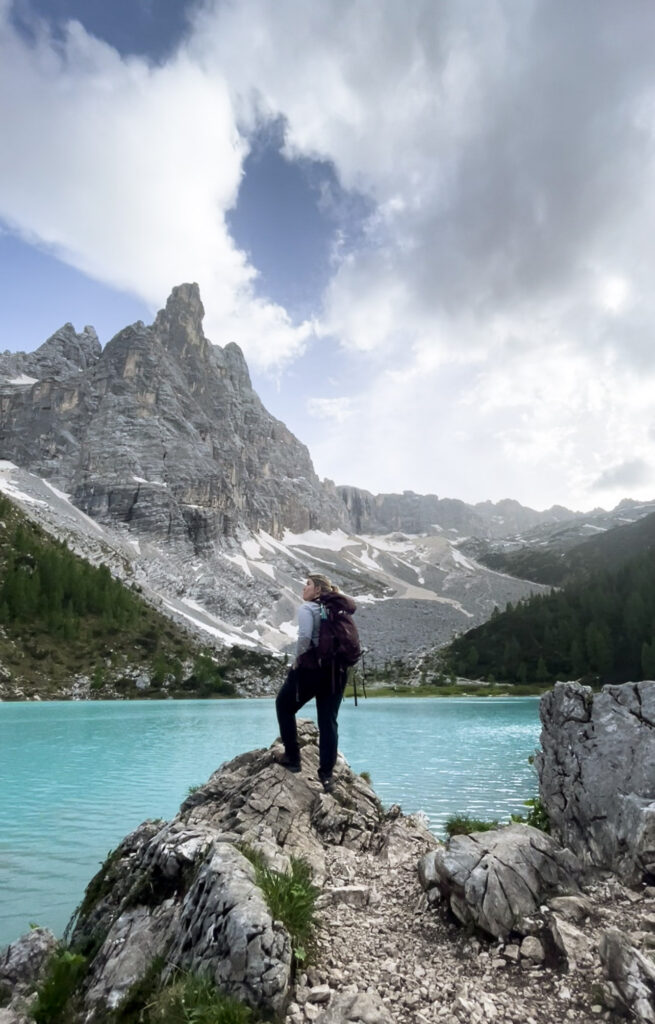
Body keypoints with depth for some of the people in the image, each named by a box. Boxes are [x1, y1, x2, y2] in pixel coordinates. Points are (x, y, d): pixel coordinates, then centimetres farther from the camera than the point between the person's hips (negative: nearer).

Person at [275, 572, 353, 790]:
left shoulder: (307, 608, -8)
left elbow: (305, 637, -20)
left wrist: (297, 658, -8)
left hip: (310, 667, -6)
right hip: (337, 670, 6)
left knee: (284, 707, 18)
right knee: (328, 721, 10)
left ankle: (292, 758, 21)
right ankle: (326, 773, 10)